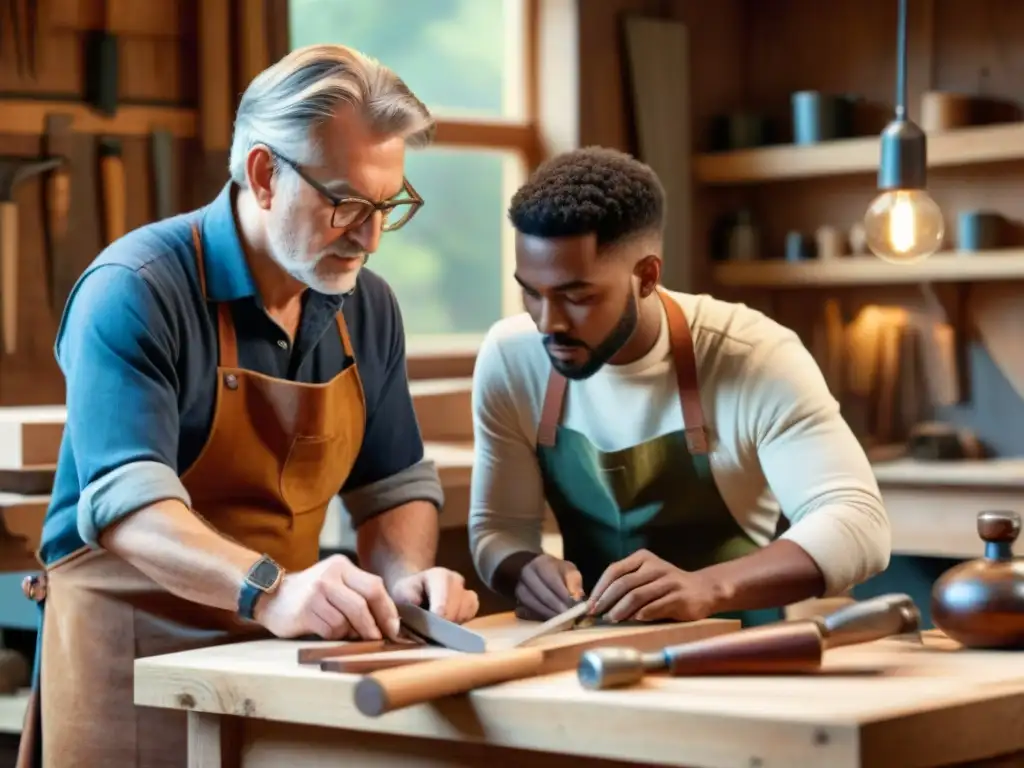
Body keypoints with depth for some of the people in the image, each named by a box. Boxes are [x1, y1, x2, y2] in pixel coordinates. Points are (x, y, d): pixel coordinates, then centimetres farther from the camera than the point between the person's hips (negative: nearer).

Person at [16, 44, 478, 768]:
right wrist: (270, 590, -42)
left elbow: (395, 485, 10)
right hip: (135, 650, -6)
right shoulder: (135, 291, -17)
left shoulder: (367, 307, 3)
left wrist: (406, 576, -11)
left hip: (282, 651, 6)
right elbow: (127, 501, -28)